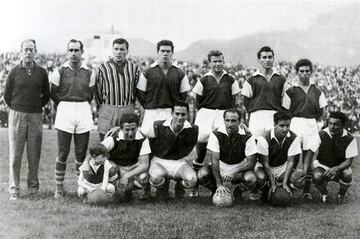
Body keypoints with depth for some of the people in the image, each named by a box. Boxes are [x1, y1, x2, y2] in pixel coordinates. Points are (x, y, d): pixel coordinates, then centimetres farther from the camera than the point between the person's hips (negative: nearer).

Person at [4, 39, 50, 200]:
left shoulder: (41, 72, 6)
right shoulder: (15, 72, 2)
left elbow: (46, 96, 15)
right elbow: (7, 95, 9)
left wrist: (36, 107, 10)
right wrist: (16, 109, 9)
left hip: (35, 117, 1)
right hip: (17, 116, -1)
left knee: (34, 155, 4)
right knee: (15, 155, -1)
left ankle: (33, 187, 13)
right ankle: (14, 189, 5)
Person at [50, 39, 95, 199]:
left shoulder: (89, 73, 6)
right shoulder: (60, 71, 1)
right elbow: (53, 94, 9)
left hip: (84, 112, 2)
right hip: (65, 112, -2)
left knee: (81, 153, 5)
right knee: (63, 153, -2)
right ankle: (59, 188, 8)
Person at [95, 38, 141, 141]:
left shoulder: (134, 68, 7)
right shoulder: (102, 68, 0)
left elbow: (138, 91, 14)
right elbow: (97, 92, 6)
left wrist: (130, 107, 11)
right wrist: (101, 108, 7)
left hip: (128, 112, 2)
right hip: (107, 112, -2)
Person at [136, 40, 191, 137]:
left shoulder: (180, 74, 6)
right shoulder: (147, 72, 3)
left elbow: (183, 95, 10)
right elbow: (140, 94, 6)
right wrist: (149, 108, 2)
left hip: (173, 114, 1)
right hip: (152, 114, -1)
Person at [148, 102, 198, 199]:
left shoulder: (193, 130, -10)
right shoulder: (158, 126, -12)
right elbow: (150, 146, -1)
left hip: (180, 163, 1)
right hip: (160, 162, -1)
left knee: (191, 179, -30)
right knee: (156, 177, -36)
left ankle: (179, 186, 11)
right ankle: (162, 188, 6)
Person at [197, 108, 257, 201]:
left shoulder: (247, 136, -17)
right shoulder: (216, 134, -16)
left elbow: (251, 162, -17)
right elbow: (214, 160, -21)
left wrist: (234, 172, -33)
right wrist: (219, 184, -31)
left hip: (239, 169, 0)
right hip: (220, 167, 0)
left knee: (250, 179, -33)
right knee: (202, 174, -29)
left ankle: (238, 191, 3)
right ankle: (216, 190, 4)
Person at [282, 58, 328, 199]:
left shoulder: (317, 91, 11)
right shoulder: (291, 91, 4)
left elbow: (321, 112, 17)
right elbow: (285, 112, 6)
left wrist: (312, 121, 10)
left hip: (311, 125, 2)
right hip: (295, 123, -2)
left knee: (308, 159, 1)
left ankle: (306, 190, 6)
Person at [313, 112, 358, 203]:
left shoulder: (350, 139, -14)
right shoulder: (321, 135, -14)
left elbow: (349, 161, -14)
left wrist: (335, 169, -34)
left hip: (340, 168, 0)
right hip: (322, 166, 0)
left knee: (347, 174, -34)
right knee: (317, 176, -34)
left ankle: (342, 194, 3)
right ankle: (324, 194, 5)